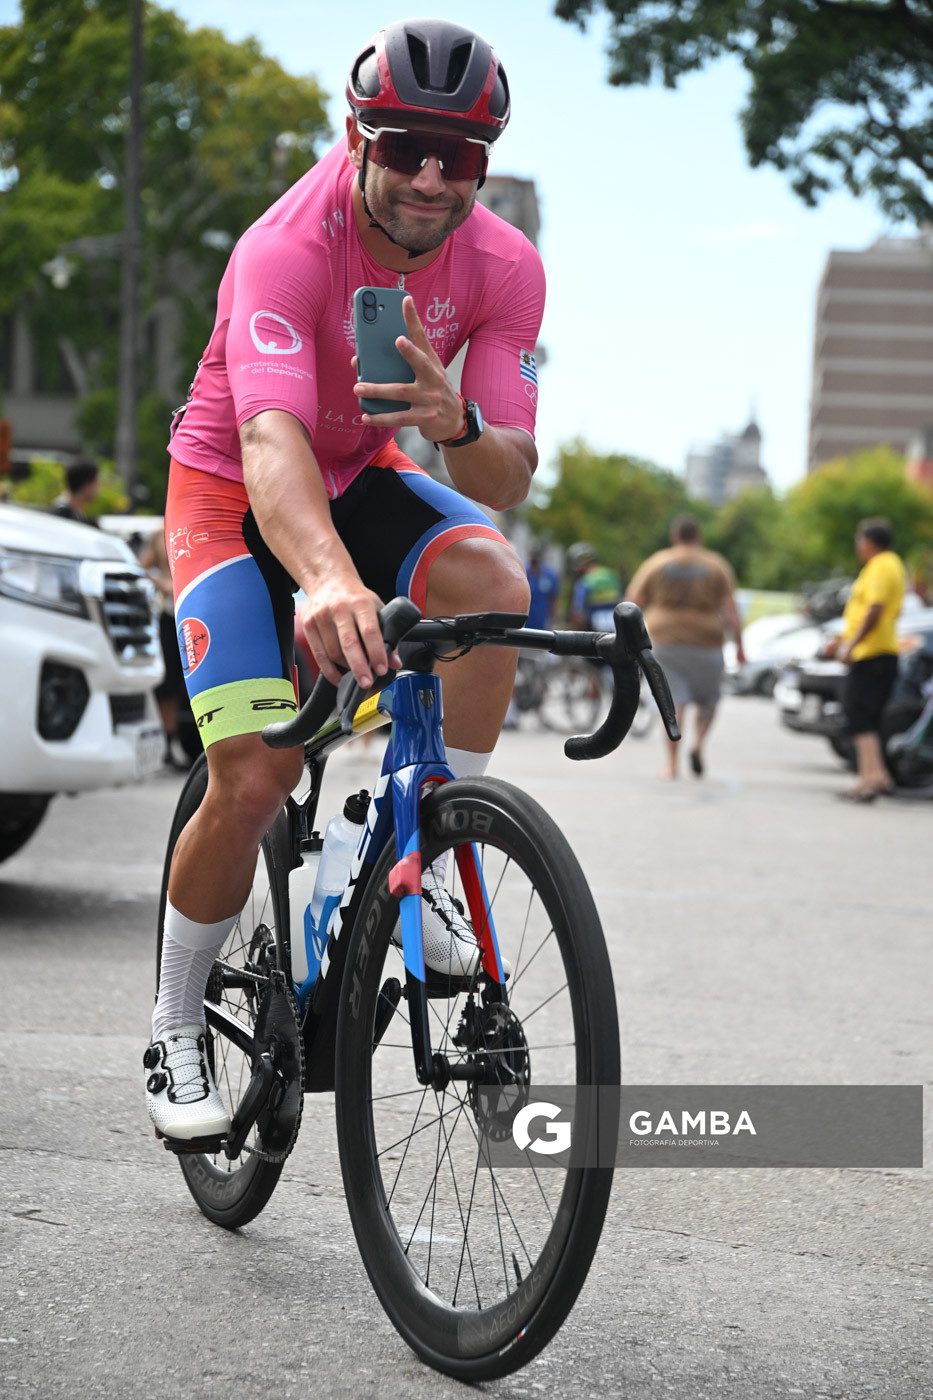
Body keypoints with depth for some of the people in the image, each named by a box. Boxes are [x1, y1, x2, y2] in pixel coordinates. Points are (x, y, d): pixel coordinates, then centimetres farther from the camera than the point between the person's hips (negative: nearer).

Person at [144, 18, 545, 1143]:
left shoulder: (502, 266, -17)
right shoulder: (286, 249, -31)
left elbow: (512, 477, -20)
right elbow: (271, 438, -47)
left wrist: (457, 424, -44)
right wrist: (326, 578, -67)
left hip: (365, 477, 4)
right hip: (233, 491, -4)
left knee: (493, 581, -30)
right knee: (255, 776, -16)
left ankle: (421, 865, -12)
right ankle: (174, 1034, 7)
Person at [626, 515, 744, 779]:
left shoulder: (656, 564, 4)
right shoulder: (716, 566, 3)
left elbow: (633, 602, 3)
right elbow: (730, 609, -4)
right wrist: (739, 645, -1)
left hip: (664, 641, 0)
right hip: (704, 642, 0)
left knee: (672, 702, -1)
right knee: (709, 698, 17)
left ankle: (671, 763, -10)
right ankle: (698, 743, -5)